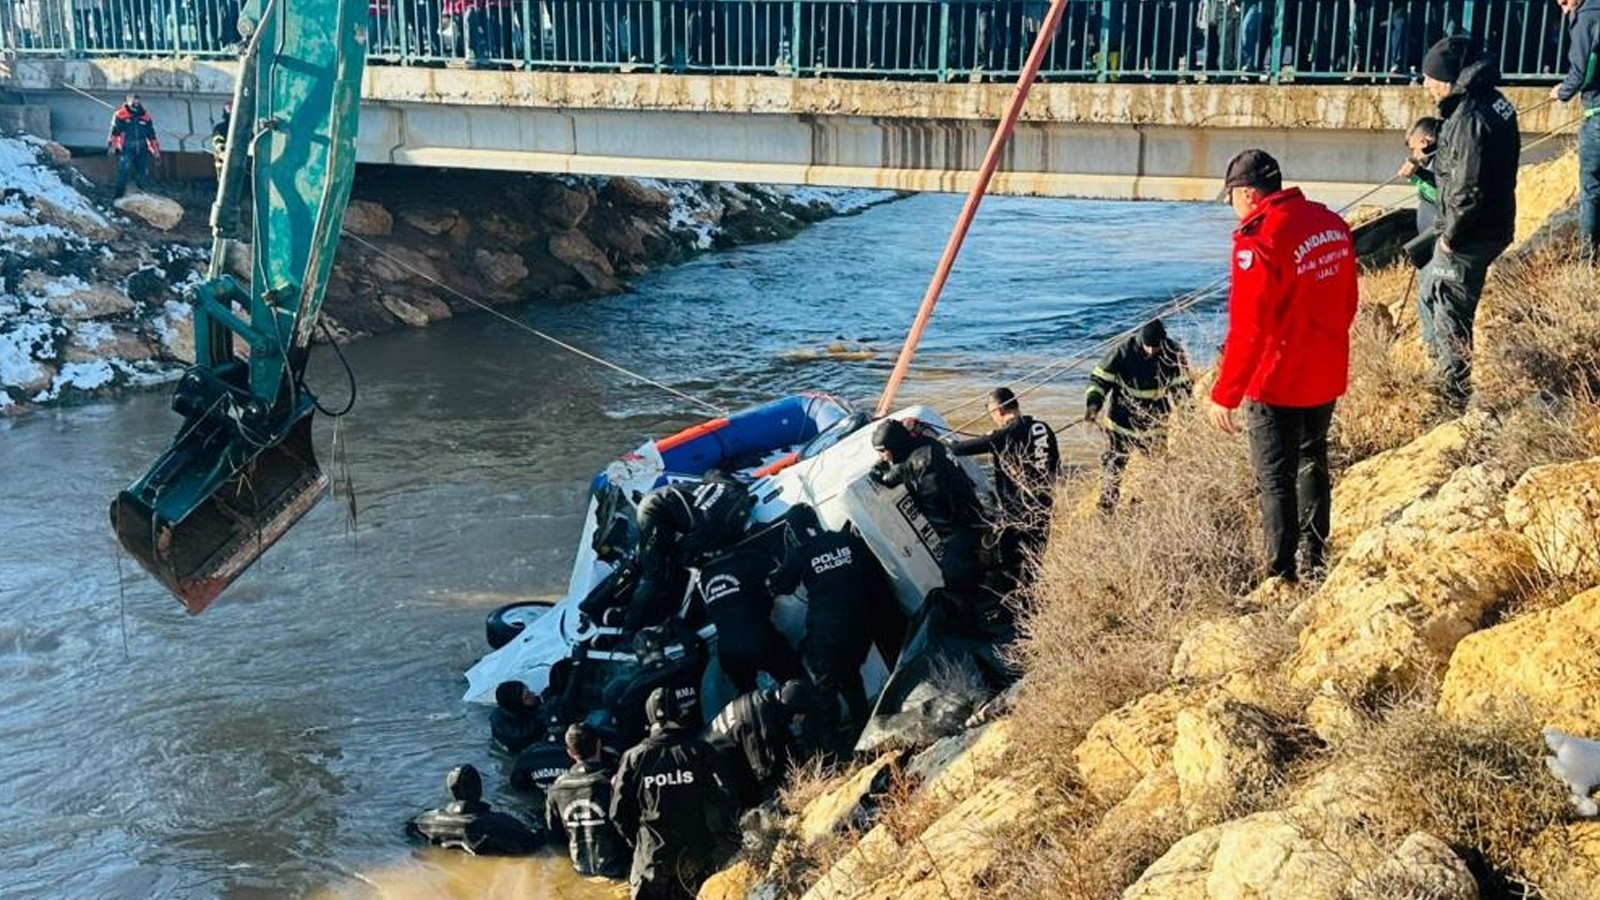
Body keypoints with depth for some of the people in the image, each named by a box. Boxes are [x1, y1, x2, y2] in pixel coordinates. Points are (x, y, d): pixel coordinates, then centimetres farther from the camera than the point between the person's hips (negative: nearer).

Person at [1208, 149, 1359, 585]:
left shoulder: (1259, 239, -21)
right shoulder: (1332, 223, 4)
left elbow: (1248, 327, -23)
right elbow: (1347, 303, 14)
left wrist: (1224, 395, -18)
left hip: (1277, 382, -8)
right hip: (1328, 377, 8)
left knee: (1275, 477, 4)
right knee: (1312, 463, 22)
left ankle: (1282, 574, 10)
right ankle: (1314, 563, 32)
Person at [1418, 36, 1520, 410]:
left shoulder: (1470, 118, -25)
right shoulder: (1492, 100, 6)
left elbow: (1468, 189, -27)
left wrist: (1451, 235, -15)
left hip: (1470, 237, -10)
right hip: (1494, 223, 10)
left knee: (1450, 316, 2)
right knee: (1428, 290, 26)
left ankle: (1455, 399, 13)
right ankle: (1441, 366, 38)